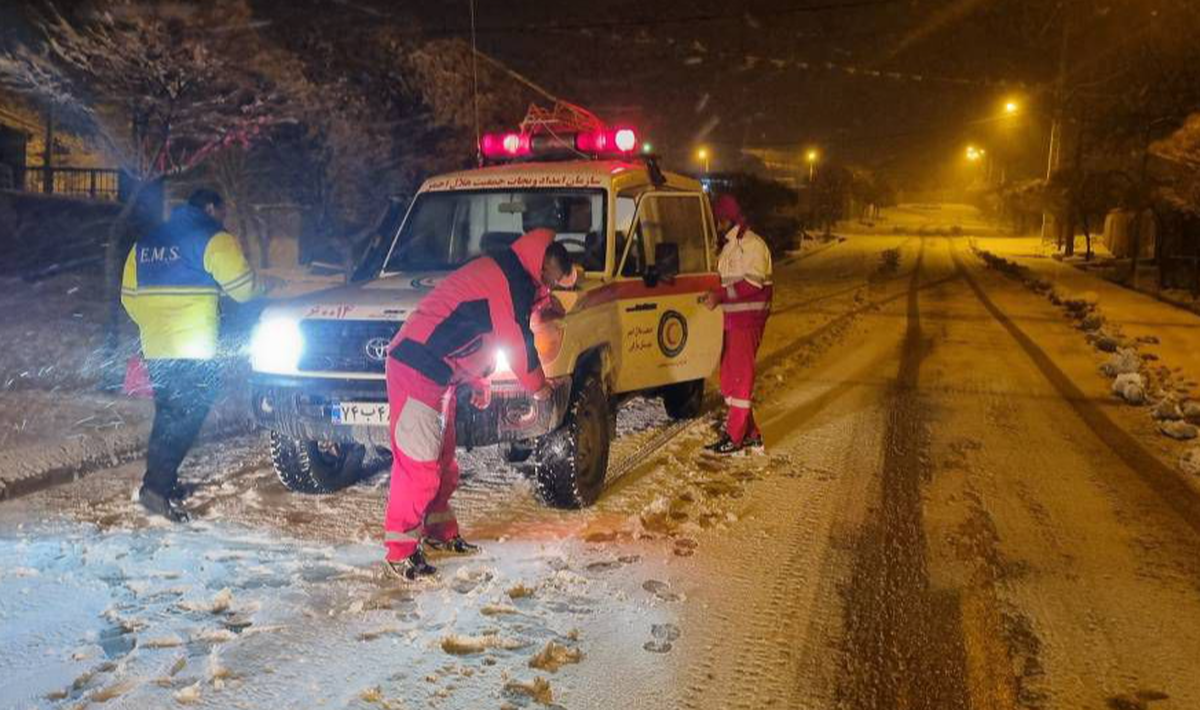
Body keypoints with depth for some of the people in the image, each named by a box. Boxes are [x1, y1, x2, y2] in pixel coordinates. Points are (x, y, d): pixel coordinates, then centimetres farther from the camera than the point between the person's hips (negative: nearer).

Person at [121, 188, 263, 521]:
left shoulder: (144, 244, 17)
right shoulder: (213, 239, -4)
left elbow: (129, 296, 17)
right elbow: (242, 287, -8)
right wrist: (260, 287, 13)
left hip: (155, 349, 7)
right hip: (194, 351, -7)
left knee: (168, 415, 19)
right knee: (186, 418, -4)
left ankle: (162, 480, 24)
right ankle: (157, 486, -11)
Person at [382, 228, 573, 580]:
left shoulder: (499, 271, 19)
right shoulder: (513, 281, -13)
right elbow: (519, 341, -10)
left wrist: (478, 381, 26)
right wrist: (538, 386, 6)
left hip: (437, 372, 11)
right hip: (418, 370, -11)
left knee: (442, 458, 18)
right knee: (417, 464, -8)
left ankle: (439, 532, 30)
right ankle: (400, 552, -1)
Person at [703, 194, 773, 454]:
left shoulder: (752, 244, -11)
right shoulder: (729, 246, 18)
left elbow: (753, 283, -21)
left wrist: (720, 295, -26)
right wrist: (714, 294, 7)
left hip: (748, 318, -9)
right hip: (732, 317, 10)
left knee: (740, 375, -7)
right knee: (728, 376, 11)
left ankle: (735, 436, -2)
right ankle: (749, 432, 20)